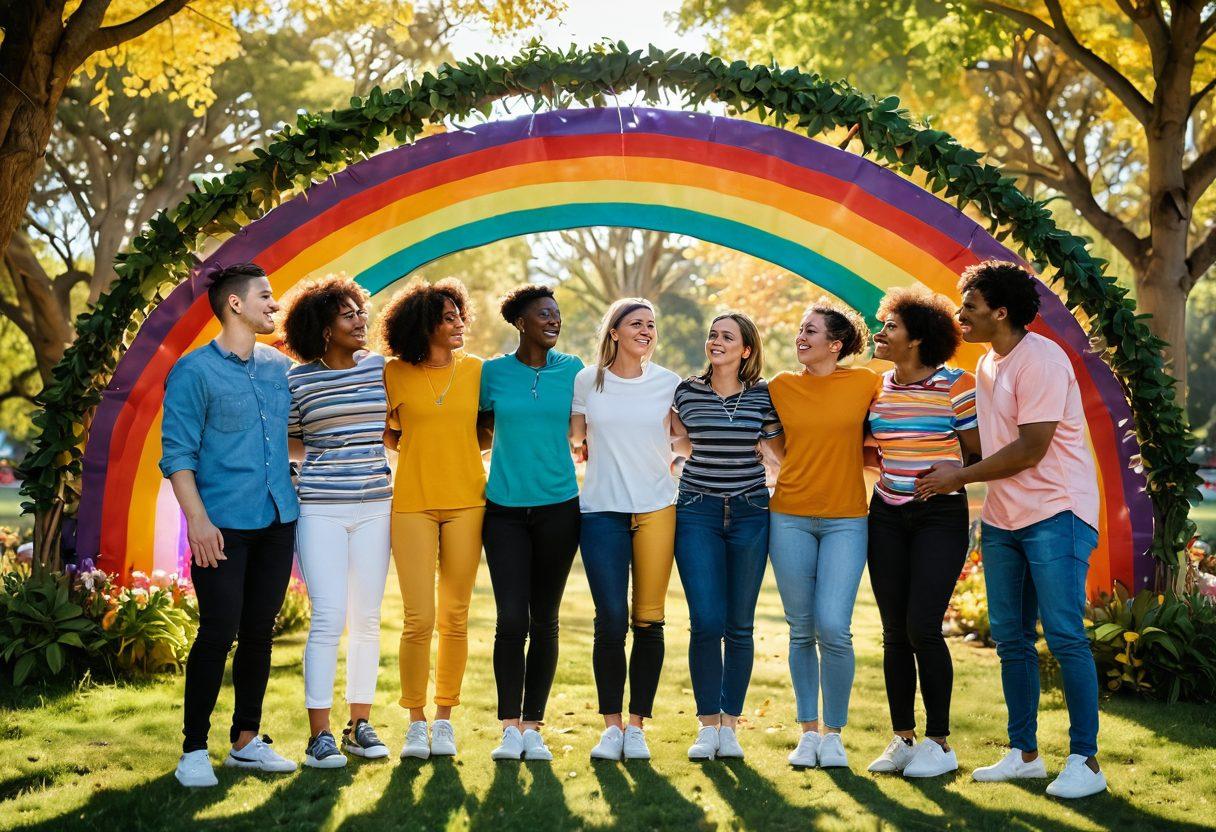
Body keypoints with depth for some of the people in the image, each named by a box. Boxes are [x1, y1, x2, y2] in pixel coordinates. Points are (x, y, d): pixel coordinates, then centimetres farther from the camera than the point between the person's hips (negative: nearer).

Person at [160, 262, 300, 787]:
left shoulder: (280, 366, 11)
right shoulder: (194, 371, -6)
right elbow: (177, 453, -9)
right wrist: (197, 519, -17)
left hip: (277, 521, 6)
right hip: (224, 527, -6)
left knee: (258, 633, 10)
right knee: (218, 634, -6)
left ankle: (246, 742, 21)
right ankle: (194, 751, 5)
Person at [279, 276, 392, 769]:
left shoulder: (381, 368, 6)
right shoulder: (297, 379, -1)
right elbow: (290, 442, 8)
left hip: (375, 504, 3)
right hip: (320, 507, -3)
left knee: (367, 618, 5)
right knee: (328, 617, -8)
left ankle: (360, 724, 15)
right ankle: (319, 734, -2)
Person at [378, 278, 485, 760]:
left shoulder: (476, 369, 4)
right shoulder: (394, 373, -1)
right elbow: (380, 428, 12)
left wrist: (456, 451, 2)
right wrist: (414, 449, 0)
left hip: (465, 502, 2)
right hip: (412, 503, -2)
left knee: (454, 617, 5)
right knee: (419, 619, -5)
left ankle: (444, 720, 17)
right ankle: (416, 723, 10)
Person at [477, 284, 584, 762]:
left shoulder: (572, 369, 4)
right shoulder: (493, 372, 3)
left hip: (558, 507, 1)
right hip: (505, 508, -1)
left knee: (544, 619, 5)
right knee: (511, 619, -8)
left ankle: (533, 726, 13)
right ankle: (510, 727, 3)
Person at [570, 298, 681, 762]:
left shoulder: (668, 384, 7)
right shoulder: (587, 381, 5)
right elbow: (574, 437, 17)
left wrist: (675, 463, 3)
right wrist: (600, 455, 5)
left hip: (656, 510, 1)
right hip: (602, 511, -1)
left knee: (649, 622, 1)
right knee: (611, 621, -6)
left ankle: (636, 726, 11)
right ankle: (610, 726, 7)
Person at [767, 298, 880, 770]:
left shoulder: (866, 383, -1)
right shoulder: (781, 386, 5)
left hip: (845, 521, -2)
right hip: (790, 517, 2)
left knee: (833, 628, -11)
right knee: (802, 631, 5)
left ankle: (833, 734, 5)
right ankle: (808, 731, 17)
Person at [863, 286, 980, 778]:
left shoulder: (956, 385, -6)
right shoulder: (877, 388, 8)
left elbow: (975, 452, 0)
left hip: (940, 516, -5)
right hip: (887, 515, 5)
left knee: (922, 627, -11)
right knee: (895, 632, 5)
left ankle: (939, 744, 1)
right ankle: (902, 739, 14)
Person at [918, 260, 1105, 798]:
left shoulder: (1041, 359, -15)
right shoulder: (986, 366, 14)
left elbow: (1029, 450, -18)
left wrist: (959, 477, -10)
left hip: (1056, 514, -9)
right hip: (1002, 520, 9)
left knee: (1065, 636, -8)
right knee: (1009, 638, 10)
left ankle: (1085, 761, 0)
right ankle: (1024, 754, 19)